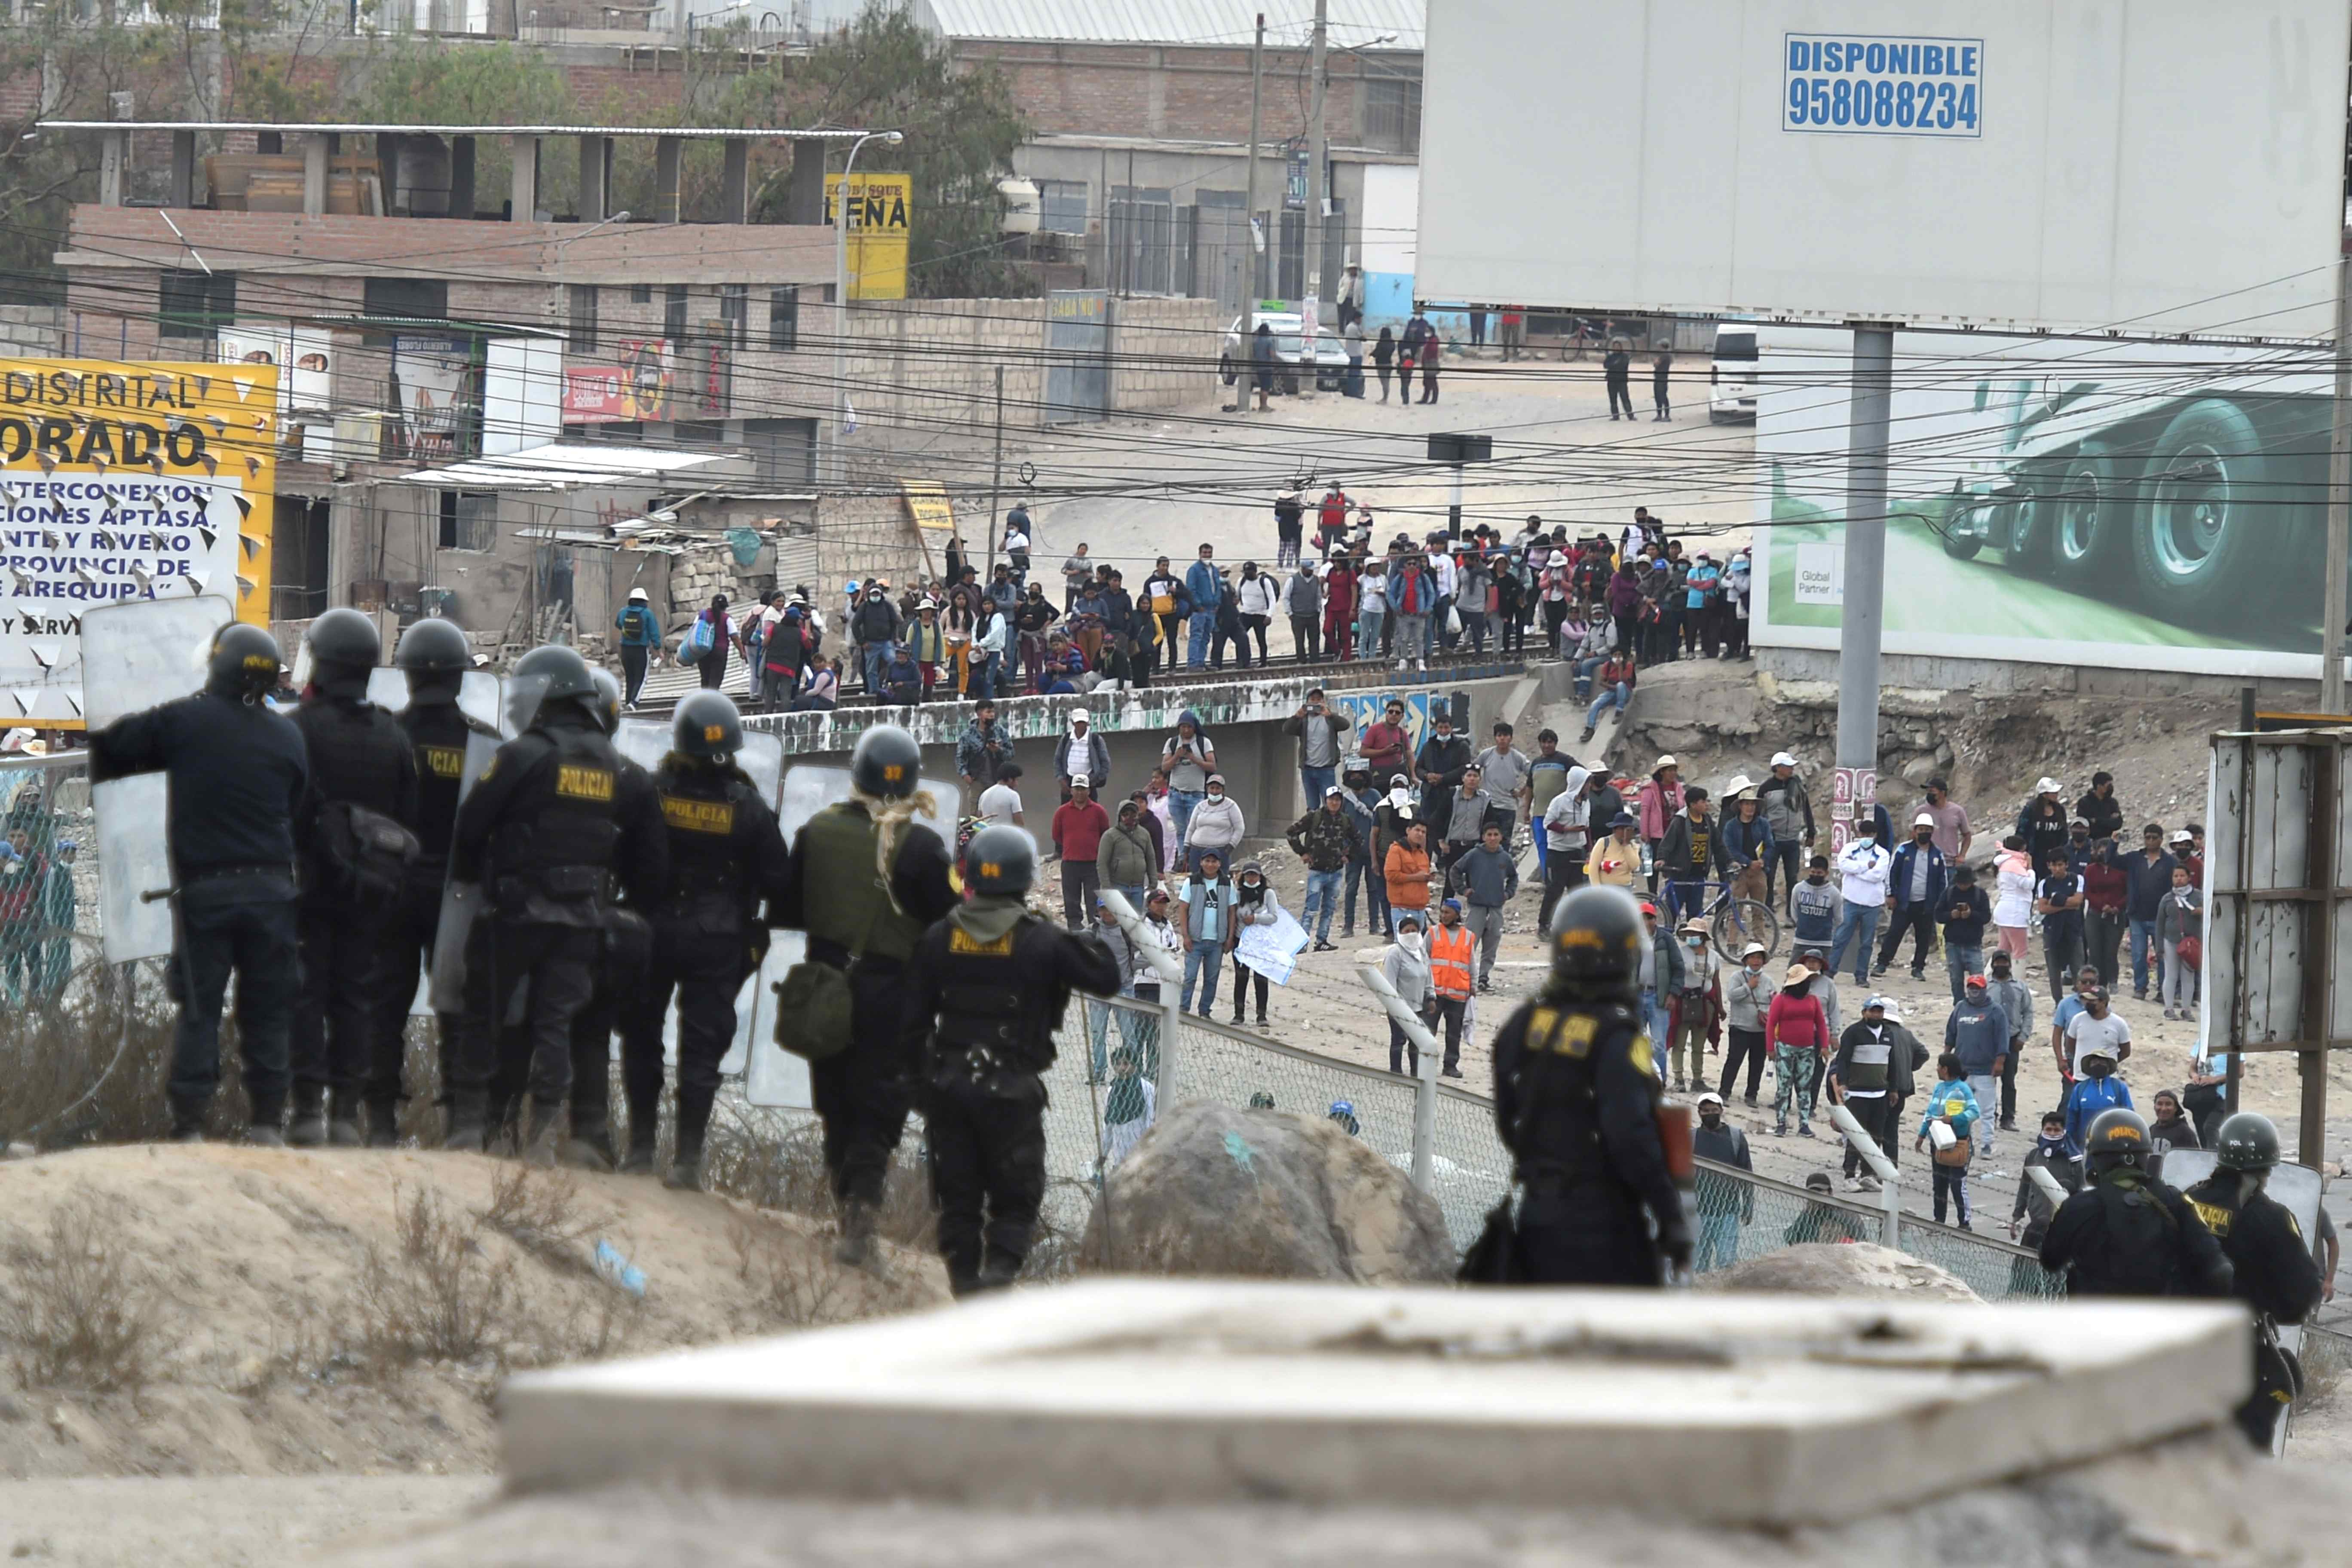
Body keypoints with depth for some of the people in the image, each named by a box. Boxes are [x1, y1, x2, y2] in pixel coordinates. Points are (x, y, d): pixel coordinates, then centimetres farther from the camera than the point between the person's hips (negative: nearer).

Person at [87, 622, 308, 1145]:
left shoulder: (183, 721, -4)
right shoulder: (287, 736, 4)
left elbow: (108, 750, 2)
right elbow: (295, 806, 9)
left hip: (204, 887, -2)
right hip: (270, 886, 2)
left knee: (199, 1009, 2)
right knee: (266, 1011, 8)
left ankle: (189, 1125, -4)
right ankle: (265, 1122, 5)